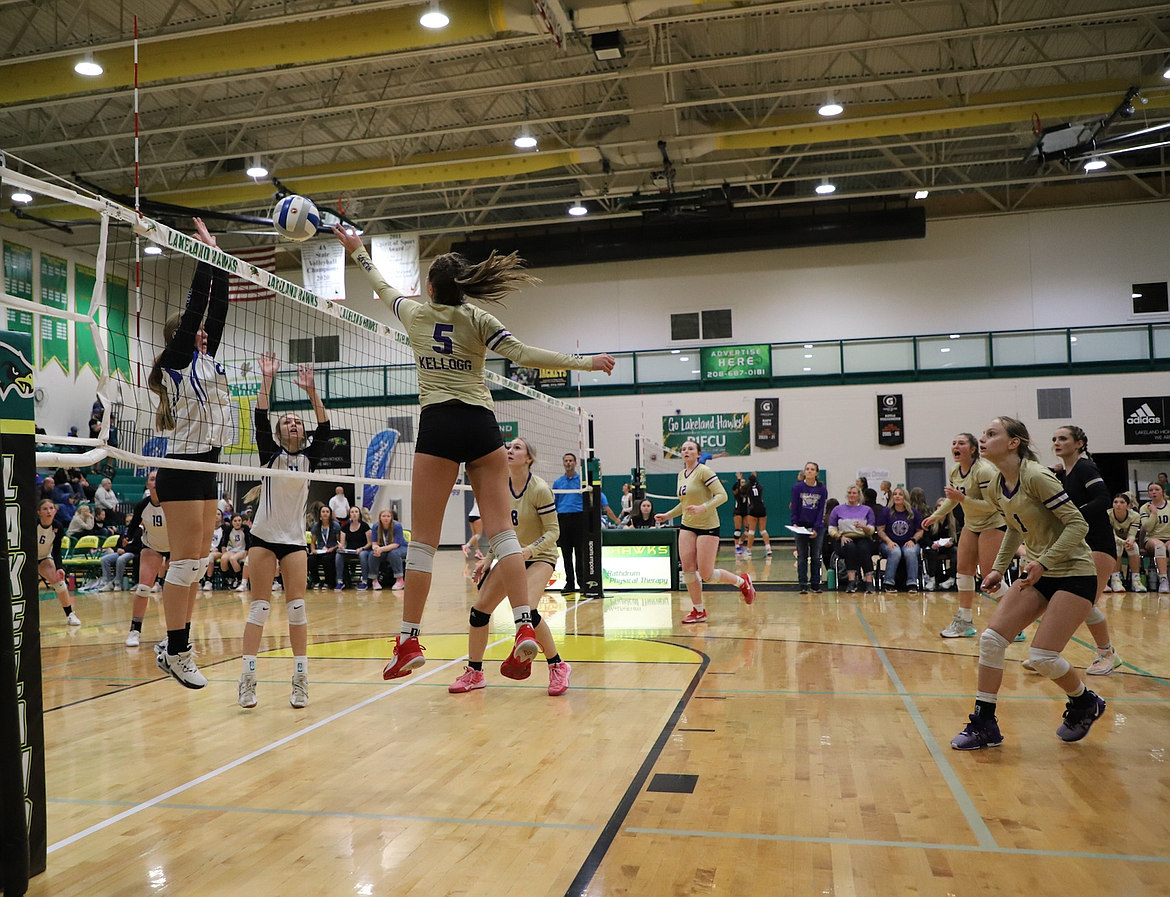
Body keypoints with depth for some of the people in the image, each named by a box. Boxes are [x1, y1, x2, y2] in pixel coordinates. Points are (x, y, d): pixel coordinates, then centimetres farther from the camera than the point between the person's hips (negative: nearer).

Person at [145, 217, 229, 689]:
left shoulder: (206, 360, 17)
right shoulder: (177, 359, -3)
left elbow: (217, 309, 14)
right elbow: (195, 305, -9)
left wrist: (220, 264, 13)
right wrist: (207, 256, -4)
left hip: (205, 469, 8)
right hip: (182, 469, -8)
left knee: (198, 561, 8)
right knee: (184, 560, -8)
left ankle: (178, 648, 15)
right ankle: (176, 651, -1)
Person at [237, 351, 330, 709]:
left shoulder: (309, 457, 7)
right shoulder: (270, 455, 2)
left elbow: (324, 429, -7)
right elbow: (260, 421, -12)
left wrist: (311, 390, -15)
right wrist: (266, 381, -18)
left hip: (295, 538, 2)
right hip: (264, 536, -2)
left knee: (297, 606, -3)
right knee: (260, 606, -5)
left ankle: (300, 680, 0)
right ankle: (246, 679, -2)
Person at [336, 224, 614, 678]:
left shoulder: (414, 313, 12)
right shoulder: (477, 319, 6)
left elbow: (382, 287, 32)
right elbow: (522, 354, -7)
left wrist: (358, 252, 49)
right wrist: (583, 362, -5)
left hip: (437, 424, 0)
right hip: (481, 425, 1)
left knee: (423, 540, 2)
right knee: (501, 530, -2)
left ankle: (409, 640, 3)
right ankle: (525, 627, -12)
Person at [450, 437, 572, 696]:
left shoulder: (539, 489, -20)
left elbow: (552, 532, -17)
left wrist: (529, 550, -32)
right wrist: (488, 558, 1)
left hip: (539, 557, -6)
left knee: (526, 610, -27)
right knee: (479, 608, -3)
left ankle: (558, 666, -5)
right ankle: (474, 673, 15)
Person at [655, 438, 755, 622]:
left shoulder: (704, 471, -12)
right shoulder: (681, 475, 12)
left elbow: (722, 495, -18)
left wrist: (703, 507, -30)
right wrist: (668, 515, 21)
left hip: (707, 527, -7)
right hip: (687, 526, 7)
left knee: (706, 575, -5)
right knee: (688, 569, -2)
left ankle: (742, 582, 20)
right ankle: (699, 612, 11)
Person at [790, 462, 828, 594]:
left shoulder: (822, 489, -1)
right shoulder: (797, 487, -3)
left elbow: (821, 509, -2)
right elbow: (794, 507, 1)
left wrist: (816, 528, -9)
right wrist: (794, 523, -8)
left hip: (817, 527, 1)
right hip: (801, 526, 0)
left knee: (816, 557, 5)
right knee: (802, 557, 2)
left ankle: (816, 585, 12)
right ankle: (803, 585, 6)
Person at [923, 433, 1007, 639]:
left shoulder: (983, 471, -23)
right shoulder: (955, 471, 2)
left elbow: (991, 505, -25)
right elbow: (952, 499, 19)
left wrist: (963, 498, -31)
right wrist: (935, 516, 13)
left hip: (993, 524, -8)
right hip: (971, 524, 8)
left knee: (990, 575, -12)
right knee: (964, 568, 4)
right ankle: (965, 622, 12)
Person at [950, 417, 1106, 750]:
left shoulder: (1036, 477, -21)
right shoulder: (995, 487, 3)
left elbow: (1078, 524, -21)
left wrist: (1044, 562, -27)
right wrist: (998, 568, 10)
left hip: (1073, 574, -7)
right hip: (1037, 572, 7)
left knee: (1041, 656, -11)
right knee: (991, 638, -6)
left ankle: (1086, 704, 22)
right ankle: (984, 725, 4)